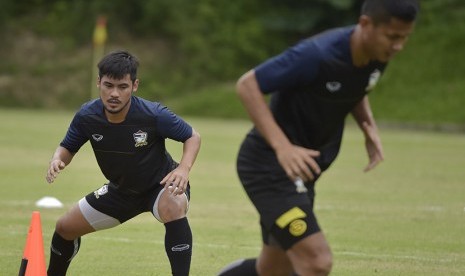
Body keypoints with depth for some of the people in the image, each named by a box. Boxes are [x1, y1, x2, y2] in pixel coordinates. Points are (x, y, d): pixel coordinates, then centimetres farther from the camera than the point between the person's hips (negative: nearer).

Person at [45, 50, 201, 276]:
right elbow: (68, 147, -3)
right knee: (65, 228, 9)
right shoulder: (86, 117, -21)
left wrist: (184, 168, -36)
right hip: (121, 189, 5)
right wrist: (57, 160, -27)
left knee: (174, 208, -40)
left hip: (161, 183, -5)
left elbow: (192, 137, -17)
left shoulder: (154, 115, -32)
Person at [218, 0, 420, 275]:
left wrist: (370, 127, -1)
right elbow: (248, 85, -22)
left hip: (301, 168, 9)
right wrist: (282, 146, -33)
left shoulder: (377, 56, -3)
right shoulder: (318, 55, -27)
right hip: (270, 166, -9)